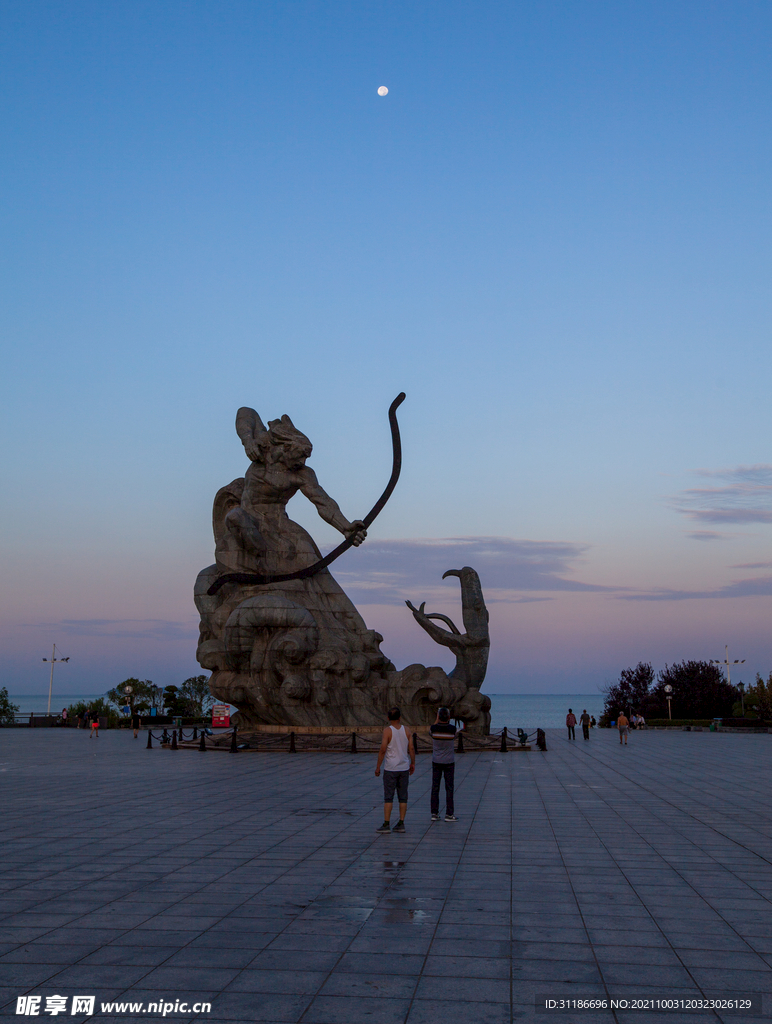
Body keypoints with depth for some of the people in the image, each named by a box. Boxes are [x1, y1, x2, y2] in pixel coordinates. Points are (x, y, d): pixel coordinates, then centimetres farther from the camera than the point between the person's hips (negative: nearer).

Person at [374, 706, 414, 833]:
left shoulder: (387, 731, -9)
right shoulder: (406, 730, 3)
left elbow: (383, 750, -13)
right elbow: (411, 748, 3)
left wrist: (378, 766, -6)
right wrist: (413, 763, 13)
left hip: (390, 769, -4)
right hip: (404, 768, 4)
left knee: (388, 797, -1)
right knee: (403, 797, 9)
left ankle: (386, 825, -2)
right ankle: (401, 824, 9)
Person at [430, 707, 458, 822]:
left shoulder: (434, 728, -11)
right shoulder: (452, 729, -13)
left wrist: (437, 719, 17)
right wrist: (449, 722, 14)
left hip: (436, 762, 1)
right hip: (449, 762, -1)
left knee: (435, 788, 6)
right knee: (449, 788, 4)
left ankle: (434, 813, 8)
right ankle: (449, 814, 4)